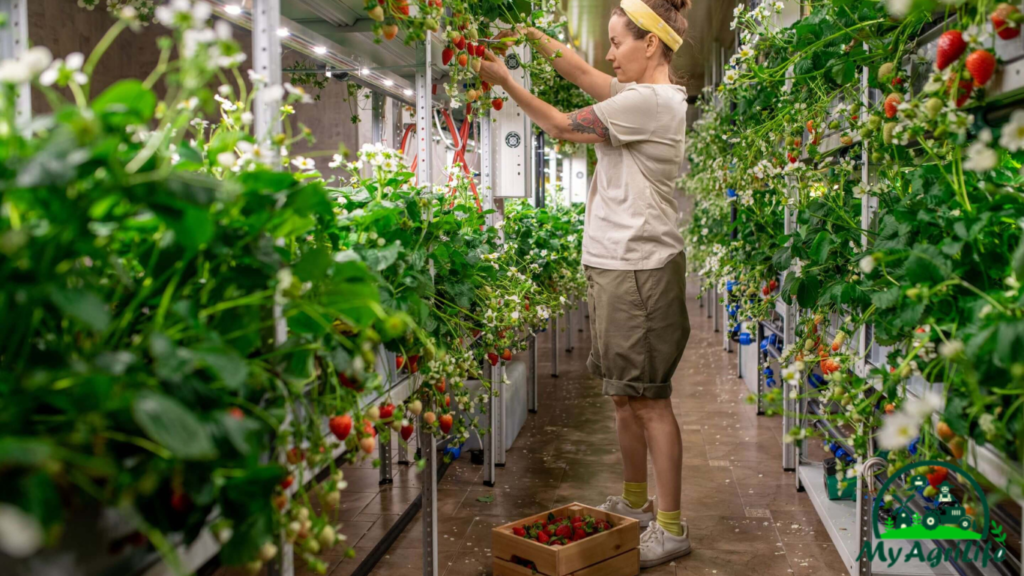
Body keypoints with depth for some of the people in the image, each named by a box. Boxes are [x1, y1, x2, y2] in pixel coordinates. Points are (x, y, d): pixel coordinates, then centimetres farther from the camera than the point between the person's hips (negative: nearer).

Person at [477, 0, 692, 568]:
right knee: (625, 396, 15)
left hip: (639, 270, -10)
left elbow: (563, 125, -9)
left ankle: (671, 527, 6)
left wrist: (505, 81, 1)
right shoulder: (642, 94, 15)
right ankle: (635, 503, 29)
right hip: (615, 266, 10)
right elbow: (582, 71, 21)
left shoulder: (652, 100, -13)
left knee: (648, 398, -4)